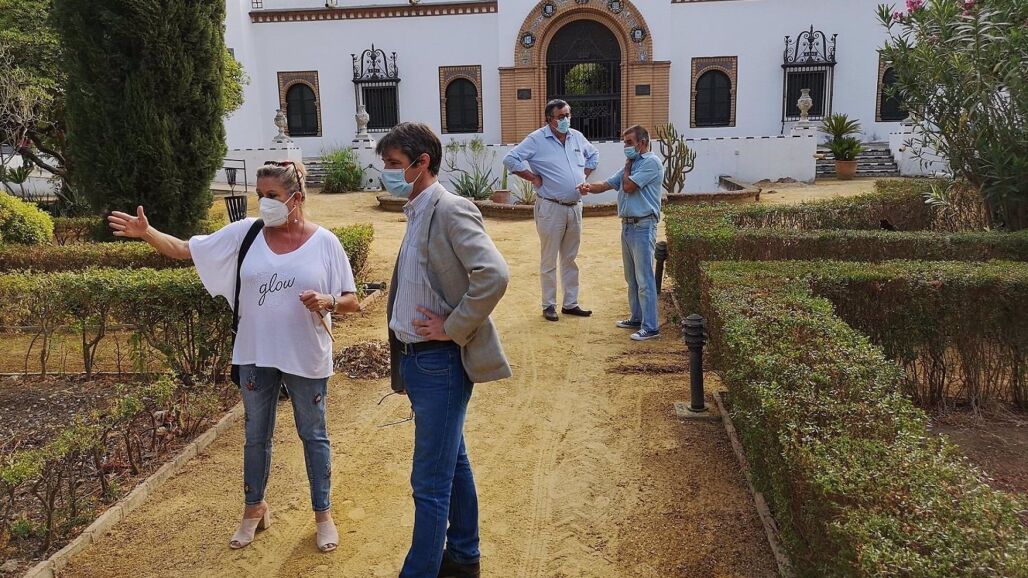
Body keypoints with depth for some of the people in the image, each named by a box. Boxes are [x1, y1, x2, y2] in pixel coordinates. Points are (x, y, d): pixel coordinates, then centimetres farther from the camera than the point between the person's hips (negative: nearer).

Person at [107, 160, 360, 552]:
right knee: (256, 435, 17)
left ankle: (323, 514, 28)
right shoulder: (245, 233, -2)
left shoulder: (324, 242, -8)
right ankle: (254, 509, 37)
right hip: (255, 355, 3)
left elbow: (351, 301, -5)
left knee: (313, 435, 12)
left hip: (306, 358, -2)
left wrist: (327, 302, -25)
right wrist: (146, 233, -16)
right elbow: (185, 250, -1)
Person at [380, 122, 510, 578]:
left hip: (440, 362, -9)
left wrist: (451, 329, -19)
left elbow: (494, 276, -28)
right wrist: (403, 366, 15)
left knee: (430, 481, 0)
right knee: (453, 464, 21)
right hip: (415, 358, 10)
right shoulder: (416, 213, 12)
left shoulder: (451, 210, -16)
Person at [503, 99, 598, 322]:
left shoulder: (577, 137, 9)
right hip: (551, 208, -6)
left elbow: (594, 155, 27)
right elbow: (510, 159, -14)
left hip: (575, 207, 6)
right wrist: (534, 178, -13)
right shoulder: (537, 139, -9)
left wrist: (584, 175, 12)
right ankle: (549, 305, 12)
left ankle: (570, 303, 22)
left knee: (570, 259, 13)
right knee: (549, 260, 2)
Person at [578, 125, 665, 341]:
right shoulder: (632, 164, 18)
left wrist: (628, 165, 0)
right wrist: (589, 187, -7)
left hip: (643, 227, -9)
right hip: (627, 225, 9)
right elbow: (606, 185, 14)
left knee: (644, 279, -8)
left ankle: (651, 327, -4)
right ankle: (637, 318, 27)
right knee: (632, 278, 16)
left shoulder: (651, 162, -9)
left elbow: (628, 186, -16)